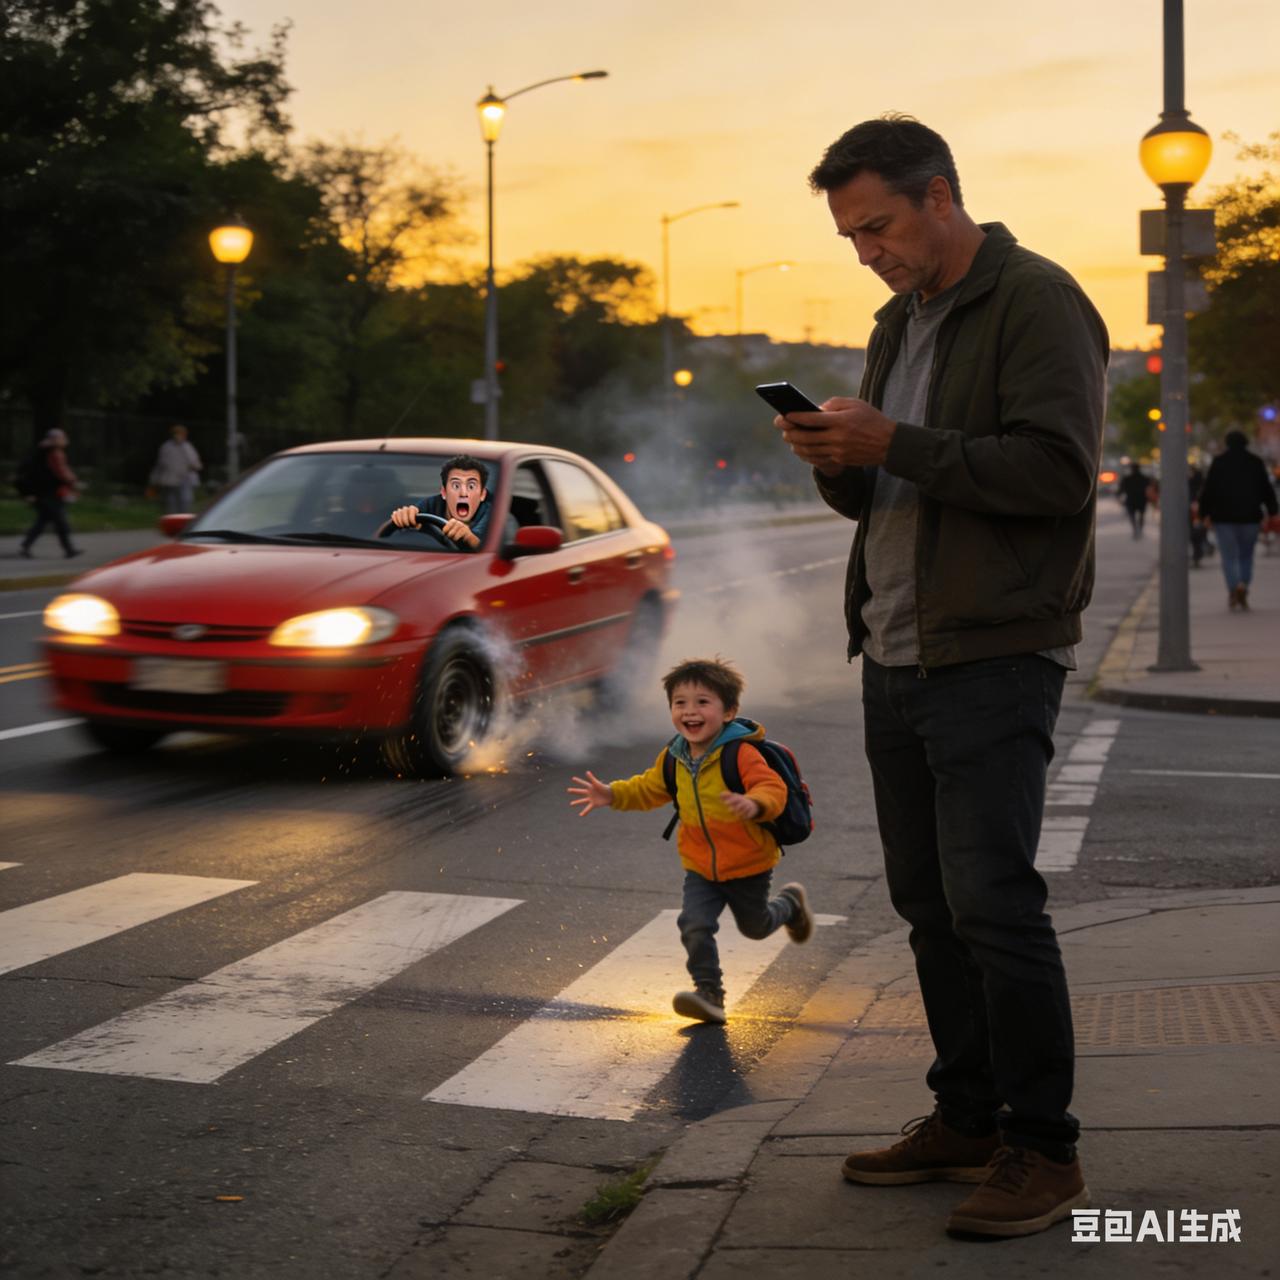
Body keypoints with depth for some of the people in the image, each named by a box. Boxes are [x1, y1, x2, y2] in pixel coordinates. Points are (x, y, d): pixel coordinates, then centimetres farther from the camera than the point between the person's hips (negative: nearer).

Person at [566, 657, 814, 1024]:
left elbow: (773, 789, -32)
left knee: (755, 925, 20)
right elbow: (649, 788, 13)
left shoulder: (741, 753, -24)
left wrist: (754, 804, -54)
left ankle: (791, 902, 51)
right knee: (695, 925, -14)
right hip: (700, 867, 4)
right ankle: (709, 994, -3)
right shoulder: (674, 757, -3)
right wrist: (612, 795, -1)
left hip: (748, 865, -4)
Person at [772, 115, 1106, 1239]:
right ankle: (967, 1120, 23)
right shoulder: (901, 322, 19)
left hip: (993, 660, -9)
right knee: (929, 903, 11)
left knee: (992, 903, -10)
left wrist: (894, 446, -20)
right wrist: (836, 461, 1)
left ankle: (1043, 1149, 1)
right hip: (896, 660, 9)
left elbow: (1058, 470, -19)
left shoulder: (1036, 302, -8)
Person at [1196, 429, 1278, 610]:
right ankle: (1243, 585, -11)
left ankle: (1233, 589, -17)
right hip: (1250, 517, 1)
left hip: (1224, 516, -1)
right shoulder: (1256, 462, 5)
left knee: (1229, 557, 1)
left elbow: (1208, 489, -2)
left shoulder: (1218, 462, 0)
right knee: (1246, 555, 12)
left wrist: (1205, 513, 3)